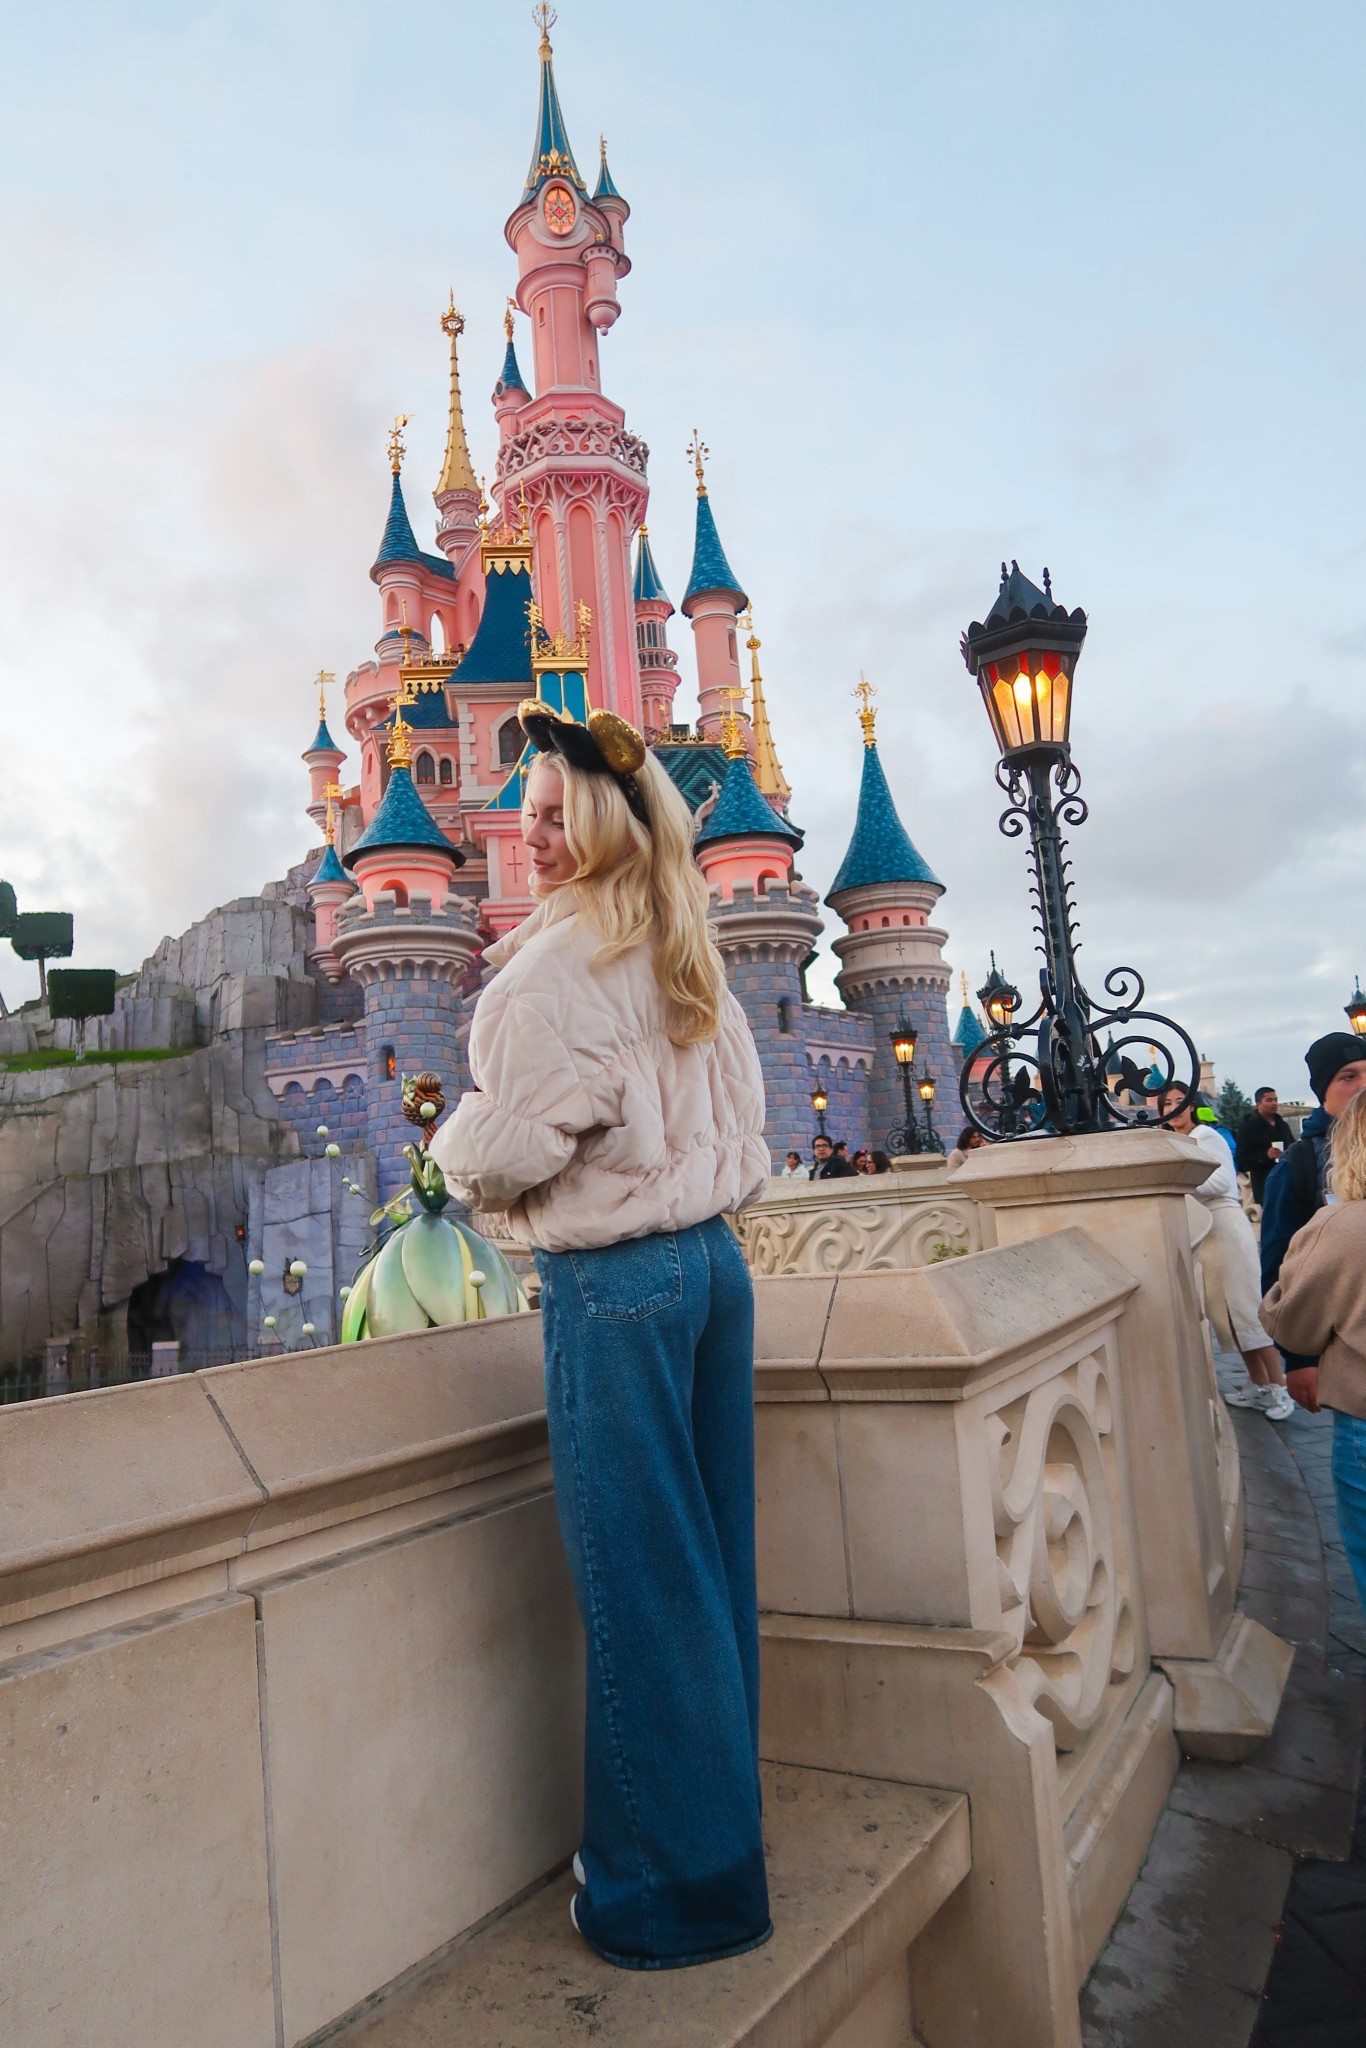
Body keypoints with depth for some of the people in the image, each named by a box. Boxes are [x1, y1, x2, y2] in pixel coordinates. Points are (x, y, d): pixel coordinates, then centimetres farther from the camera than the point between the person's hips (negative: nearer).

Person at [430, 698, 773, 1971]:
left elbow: (507, 1151, -15)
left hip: (615, 1286, -9)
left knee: (638, 1581, 4)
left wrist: (454, 1144, 5)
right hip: (712, 1259, 9)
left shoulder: (559, 959, -13)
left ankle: (677, 1884, 20)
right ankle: (720, 1828, 34)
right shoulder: (690, 965, 12)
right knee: (708, 1563, 17)